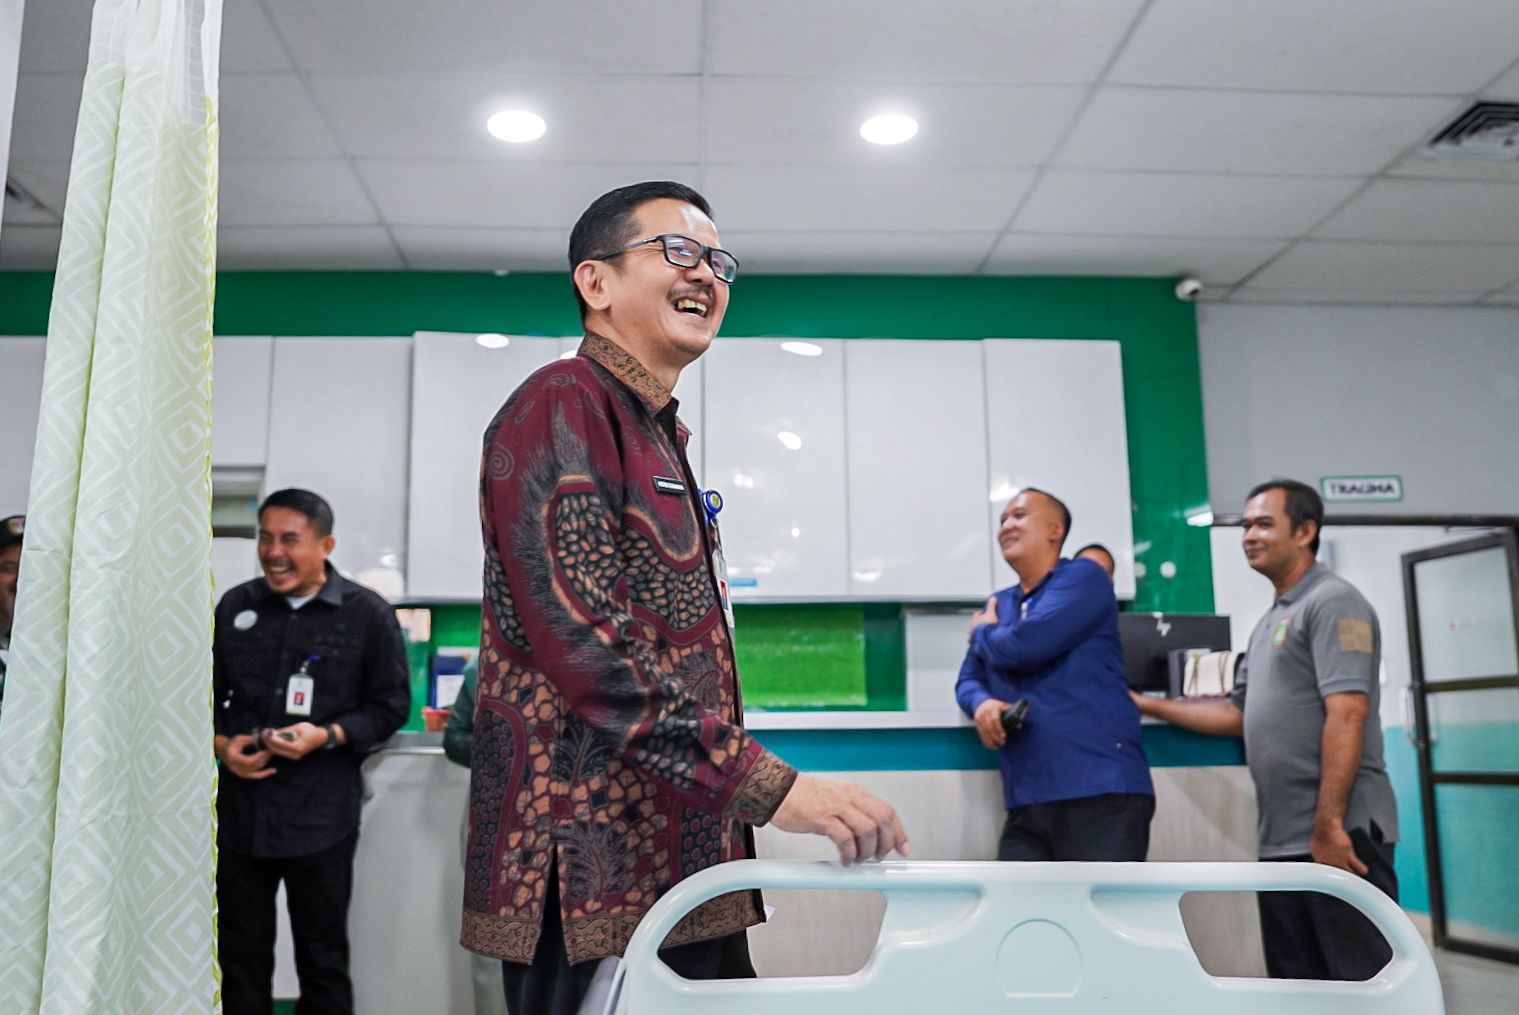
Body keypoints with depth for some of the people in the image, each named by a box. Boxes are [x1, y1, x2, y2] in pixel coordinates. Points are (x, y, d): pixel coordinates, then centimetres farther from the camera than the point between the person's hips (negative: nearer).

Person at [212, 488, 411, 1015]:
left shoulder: (368, 614, -4)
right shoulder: (234, 607, 8)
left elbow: (391, 704, -2)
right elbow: (210, 693, 15)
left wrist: (326, 736, -17)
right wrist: (221, 745, -4)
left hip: (321, 817, -3)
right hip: (240, 809, 4)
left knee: (323, 958, 9)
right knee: (240, 954, 14)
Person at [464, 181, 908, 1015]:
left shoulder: (660, 437, 22)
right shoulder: (561, 407, -8)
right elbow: (583, 642, -21)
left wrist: (757, 789, 21)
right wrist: (767, 786, -25)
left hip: (678, 865, 9)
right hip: (598, 871, -9)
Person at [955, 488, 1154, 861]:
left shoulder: (1082, 578, -1)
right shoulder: (998, 605, 21)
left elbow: (1025, 645, -15)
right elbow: (968, 679, 21)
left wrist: (983, 633, 8)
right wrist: (982, 704, -5)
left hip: (1102, 793, -6)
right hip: (1027, 805, 7)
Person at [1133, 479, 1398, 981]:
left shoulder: (1332, 603, -8)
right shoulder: (1270, 622, 21)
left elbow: (1347, 715, -18)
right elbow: (1240, 714, 21)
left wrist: (1328, 824, -23)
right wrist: (1147, 705, 16)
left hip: (1339, 832, -9)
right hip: (1282, 839, 9)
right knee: (1299, 984, 12)